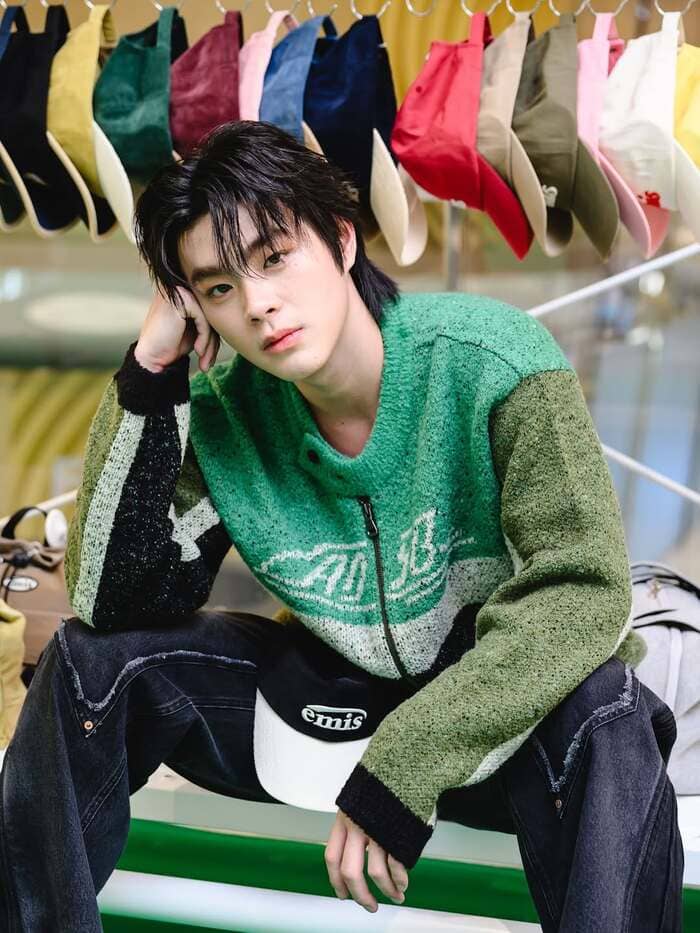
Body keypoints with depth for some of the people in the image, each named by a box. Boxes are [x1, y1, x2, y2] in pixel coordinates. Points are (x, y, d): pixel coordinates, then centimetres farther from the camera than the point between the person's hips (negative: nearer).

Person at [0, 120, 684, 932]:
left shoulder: (490, 362, -21)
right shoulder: (224, 411, -8)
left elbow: (579, 591, -27)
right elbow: (111, 602, -13)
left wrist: (402, 768, -32)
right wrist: (148, 378, -22)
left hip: (502, 711, -4)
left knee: (602, 717, -37)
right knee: (95, 658, -9)